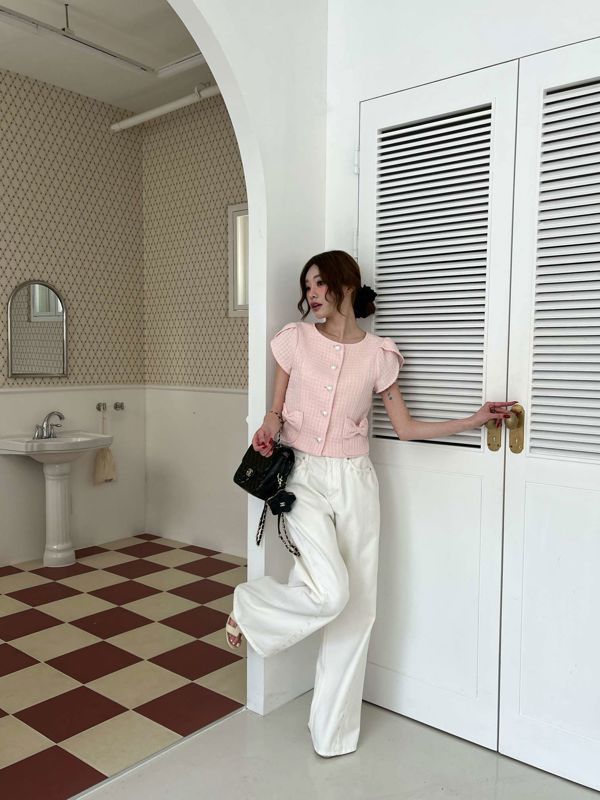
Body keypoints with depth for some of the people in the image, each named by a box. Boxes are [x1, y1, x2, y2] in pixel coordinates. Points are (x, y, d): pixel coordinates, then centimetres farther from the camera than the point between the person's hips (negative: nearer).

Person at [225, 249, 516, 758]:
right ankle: (250, 605, 12)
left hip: (355, 482, 2)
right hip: (304, 477, -2)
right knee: (330, 592, -21)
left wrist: (474, 421, 1)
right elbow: (277, 409, 7)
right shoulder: (295, 339, 1)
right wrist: (268, 428, -15)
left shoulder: (378, 353, 2)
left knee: (357, 606, 6)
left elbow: (405, 426, 7)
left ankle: (334, 728, 26)